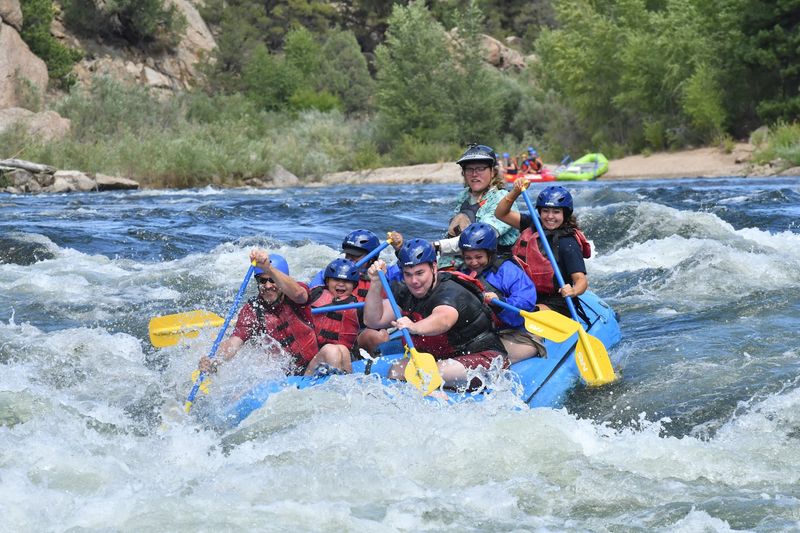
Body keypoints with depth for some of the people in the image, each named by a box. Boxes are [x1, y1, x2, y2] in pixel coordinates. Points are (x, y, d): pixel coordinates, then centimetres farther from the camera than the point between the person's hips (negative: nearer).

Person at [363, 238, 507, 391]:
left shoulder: (452, 293, -25)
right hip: (439, 357, 8)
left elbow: (443, 319, -49)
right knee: (396, 371, -14)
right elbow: (374, 320, -3)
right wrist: (376, 283, -16)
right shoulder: (404, 292, 0)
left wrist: (414, 328, -69)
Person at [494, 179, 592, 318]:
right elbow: (501, 214, 11)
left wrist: (573, 291, -40)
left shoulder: (568, 243, -13)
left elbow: (581, 279, -18)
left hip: (556, 304, -6)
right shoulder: (532, 225, 7)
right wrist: (516, 192, -4)